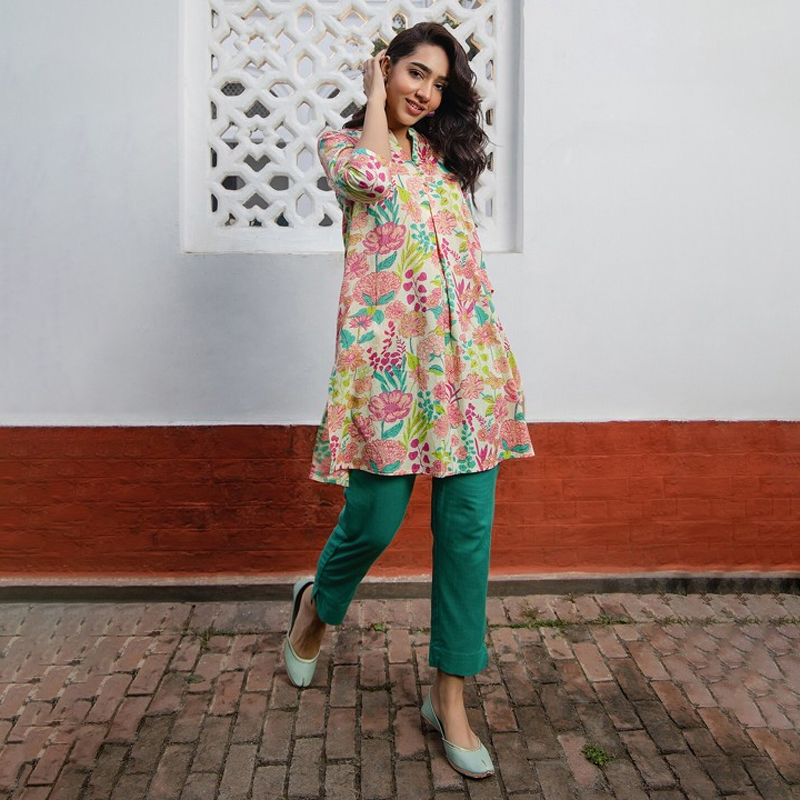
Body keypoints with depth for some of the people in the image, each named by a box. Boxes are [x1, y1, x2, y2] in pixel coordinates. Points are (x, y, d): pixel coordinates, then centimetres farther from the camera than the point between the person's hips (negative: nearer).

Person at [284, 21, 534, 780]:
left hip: (466, 349, 4)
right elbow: (372, 173, -12)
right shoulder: (340, 143, 13)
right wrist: (375, 90, 2)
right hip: (388, 348, -4)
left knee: (467, 524, 1)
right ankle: (317, 603, 36)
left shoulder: (442, 154, 20)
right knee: (375, 517, 0)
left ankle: (449, 694, 16)